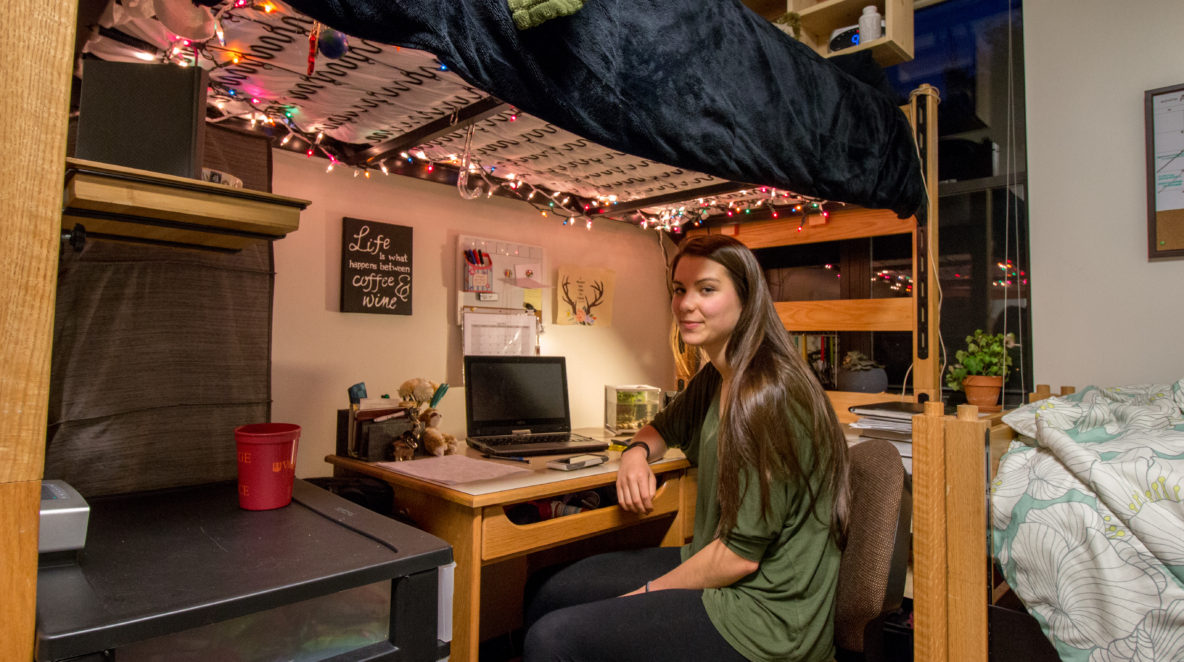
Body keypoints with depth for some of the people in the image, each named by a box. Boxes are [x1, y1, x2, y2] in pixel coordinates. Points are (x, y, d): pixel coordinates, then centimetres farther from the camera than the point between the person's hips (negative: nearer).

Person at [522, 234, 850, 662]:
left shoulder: (768, 395, -24)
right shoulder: (713, 381, 5)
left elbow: (742, 554, -22)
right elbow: (664, 426, 24)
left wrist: (649, 593, -10)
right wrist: (637, 452, 0)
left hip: (765, 609, -8)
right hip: (714, 566, 9)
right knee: (545, 595, 6)